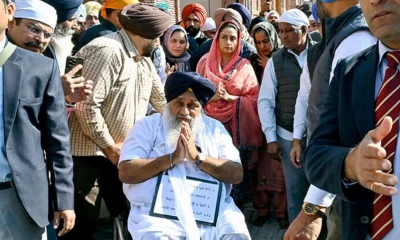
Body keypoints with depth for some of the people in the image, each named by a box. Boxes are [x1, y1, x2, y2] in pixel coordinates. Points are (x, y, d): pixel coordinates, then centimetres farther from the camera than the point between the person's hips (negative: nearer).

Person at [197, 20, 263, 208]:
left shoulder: (245, 66, 4)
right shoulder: (205, 62, 7)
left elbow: (255, 99, -1)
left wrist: (230, 98, -13)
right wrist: (211, 97, -12)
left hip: (238, 128, 0)